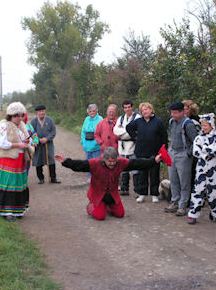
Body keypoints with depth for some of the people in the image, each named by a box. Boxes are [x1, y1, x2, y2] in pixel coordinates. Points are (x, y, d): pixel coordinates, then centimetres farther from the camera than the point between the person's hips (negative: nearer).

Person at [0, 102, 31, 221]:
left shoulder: (22, 125, 12)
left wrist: (26, 143, 0)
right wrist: (18, 145, -17)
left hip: (20, 161, 7)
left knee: (20, 184, 11)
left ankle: (17, 210, 22)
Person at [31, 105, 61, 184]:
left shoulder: (49, 120, 0)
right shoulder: (33, 121, -2)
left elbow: (53, 131, 0)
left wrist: (47, 138, -14)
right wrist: (38, 140, -16)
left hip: (48, 144, 0)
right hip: (38, 145, 0)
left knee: (51, 161, -2)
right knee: (38, 162, 5)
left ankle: (53, 178, 7)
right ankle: (41, 179, 17)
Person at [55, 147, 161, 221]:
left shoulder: (121, 163, -15)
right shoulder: (95, 163, -25)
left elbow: (137, 163, -12)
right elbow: (79, 165, -30)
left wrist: (154, 160, -15)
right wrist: (65, 161, -44)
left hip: (112, 194, 4)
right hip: (98, 194, -4)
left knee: (120, 213, 5)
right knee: (100, 216, -15)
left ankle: (107, 206, 34)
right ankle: (91, 206, 19)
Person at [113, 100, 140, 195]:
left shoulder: (137, 117, -3)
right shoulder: (121, 118, 18)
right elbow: (115, 130, 3)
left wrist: (121, 132, -9)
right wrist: (127, 130, -10)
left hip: (133, 147, -6)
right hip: (122, 147, 6)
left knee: (135, 169, -7)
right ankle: (124, 189, 20)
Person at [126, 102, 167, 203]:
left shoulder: (158, 121, -4)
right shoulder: (138, 122, 5)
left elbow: (164, 136, -2)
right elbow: (128, 127, 22)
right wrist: (135, 136, 10)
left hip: (154, 153, -3)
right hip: (141, 152, 3)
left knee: (154, 174, 4)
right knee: (142, 174, 6)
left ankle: (154, 194, 14)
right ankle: (142, 194, 15)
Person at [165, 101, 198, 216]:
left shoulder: (188, 124, -16)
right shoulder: (171, 122, 7)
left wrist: (189, 153, -14)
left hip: (183, 156, -7)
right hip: (172, 154, 8)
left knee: (184, 182, 1)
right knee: (173, 181, 13)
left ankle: (182, 206, 8)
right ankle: (174, 202, 25)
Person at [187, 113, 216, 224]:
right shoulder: (199, 138, 4)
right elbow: (196, 152, -7)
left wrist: (205, 149, -13)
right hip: (202, 168, 1)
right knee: (198, 190, -1)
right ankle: (193, 214, 3)